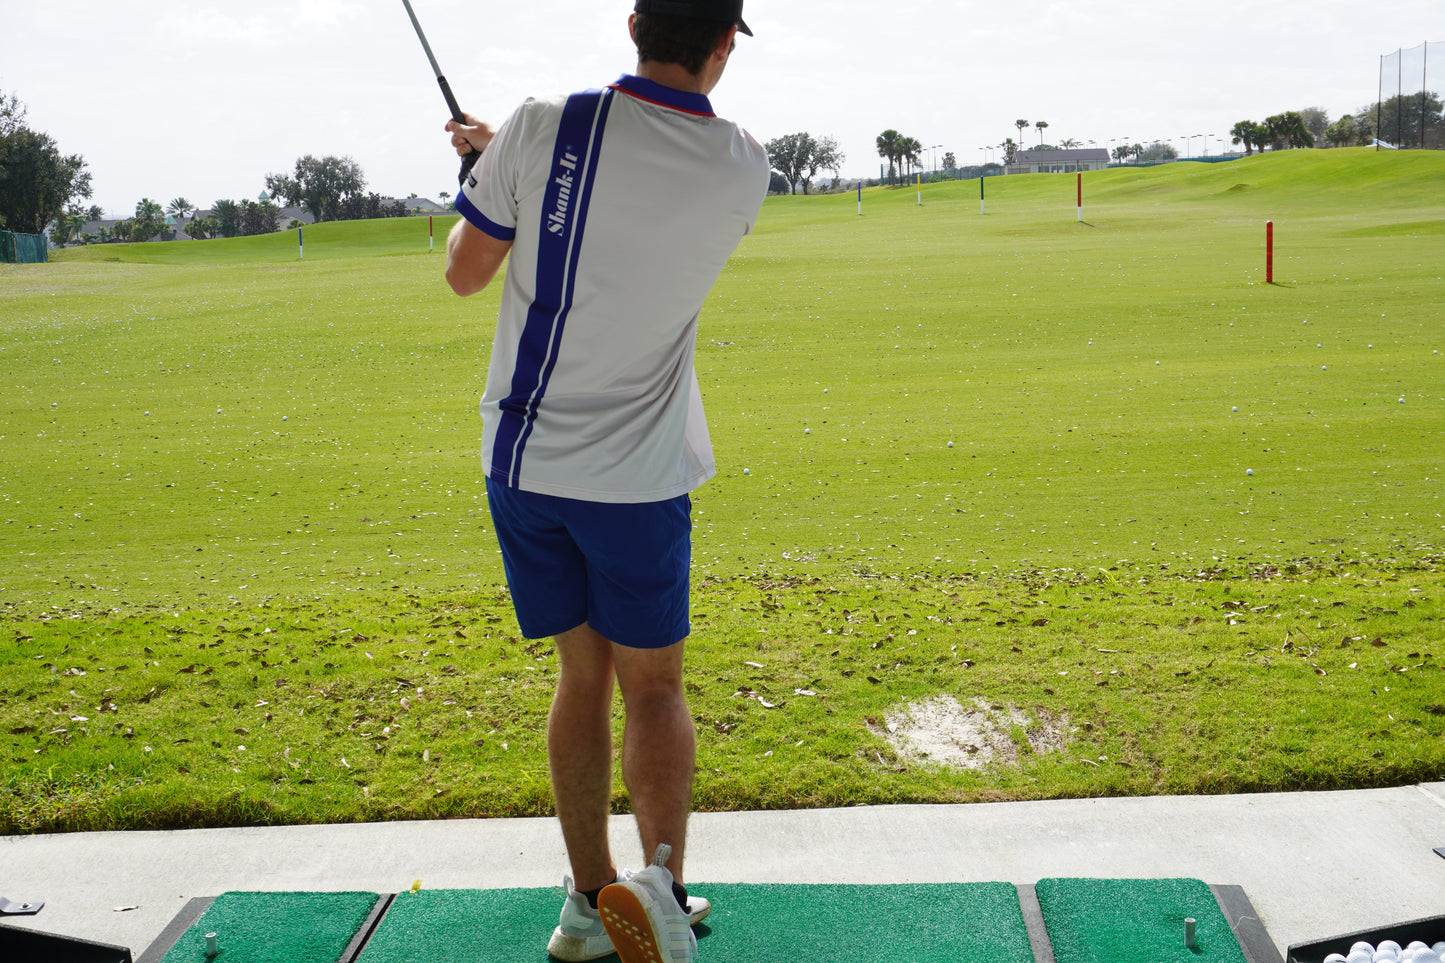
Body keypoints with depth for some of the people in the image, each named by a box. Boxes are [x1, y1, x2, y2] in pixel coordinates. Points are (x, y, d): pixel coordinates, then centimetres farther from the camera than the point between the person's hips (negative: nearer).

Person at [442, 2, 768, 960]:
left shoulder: (542, 130, -11)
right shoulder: (743, 168, -7)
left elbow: (466, 271, -1)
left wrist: (489, 174, 18)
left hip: (524, 459, 2)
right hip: (639, 474, -1)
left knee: (583, 673, 14)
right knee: (652, 685, 11)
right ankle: (662, 881, -5)